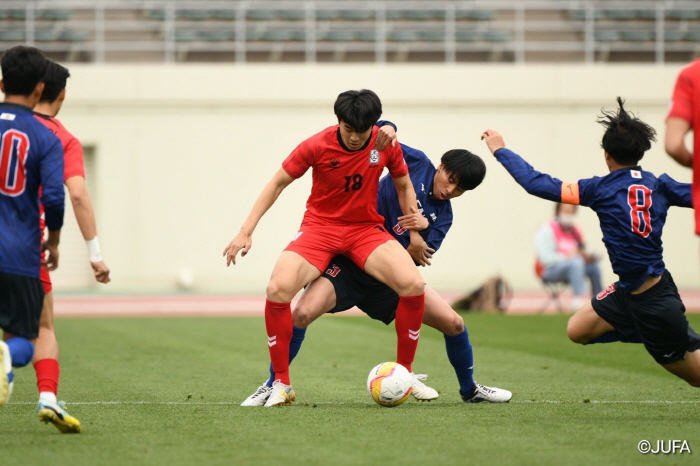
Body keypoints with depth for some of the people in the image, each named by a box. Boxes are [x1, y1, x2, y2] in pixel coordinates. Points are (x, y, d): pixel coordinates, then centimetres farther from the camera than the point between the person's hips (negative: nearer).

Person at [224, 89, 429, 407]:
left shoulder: (385, 145, -7)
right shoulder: (316, 146, -13)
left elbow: (403, 184, 13)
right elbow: (277, 183, -2)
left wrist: (413, 218, -4)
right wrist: (246, 231, -7)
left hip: (367, 229, 2)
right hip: (320, 227, -1)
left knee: (413, 285, -24)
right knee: (277, 289, -27)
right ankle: (281, 384, -10)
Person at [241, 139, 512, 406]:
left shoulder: (442, 216, 6)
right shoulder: (416, 163, -5)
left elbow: (418, 258, -4)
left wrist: (414, 249, -26)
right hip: (349, 262, -4)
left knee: (454, 324, -3)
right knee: (303, 313, -28)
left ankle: (469, 390, 24)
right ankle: (273, 385, -8)